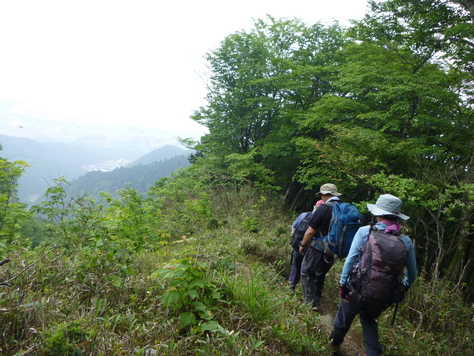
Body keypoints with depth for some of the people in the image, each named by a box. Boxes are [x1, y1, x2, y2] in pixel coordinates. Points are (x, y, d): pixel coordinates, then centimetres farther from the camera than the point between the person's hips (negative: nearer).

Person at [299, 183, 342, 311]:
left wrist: (303, 245, -3)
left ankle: (311, 302, 8)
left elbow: (310, 231, -17)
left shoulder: (323, 208, -19)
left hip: (318, 249, -6)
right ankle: (316, 299, 34)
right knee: (320, 275, 23)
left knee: (306, 273, 9)